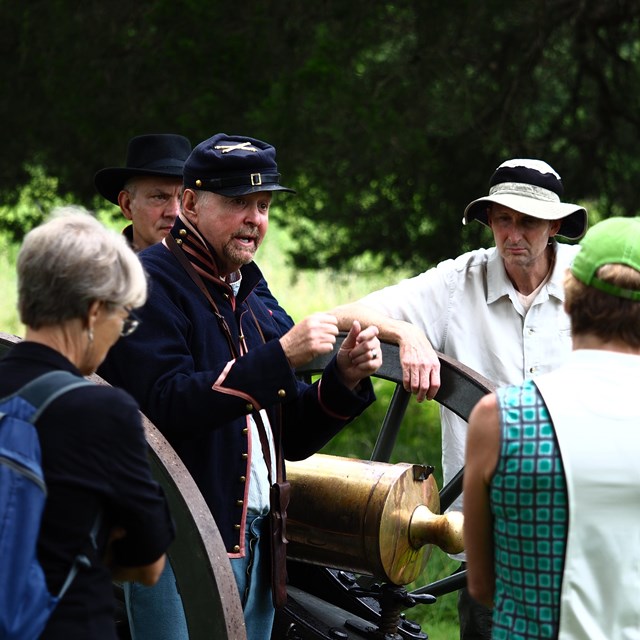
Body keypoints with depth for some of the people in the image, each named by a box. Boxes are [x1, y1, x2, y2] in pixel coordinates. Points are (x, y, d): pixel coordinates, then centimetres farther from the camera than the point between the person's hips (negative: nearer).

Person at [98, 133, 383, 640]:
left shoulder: (248, 299, 19)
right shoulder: (150, 283, -7)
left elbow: (291, 440, 19)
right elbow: (166, 405, -23)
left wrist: (344, 379, 1)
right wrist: (280, 357, -24)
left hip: (254, 548, 8)